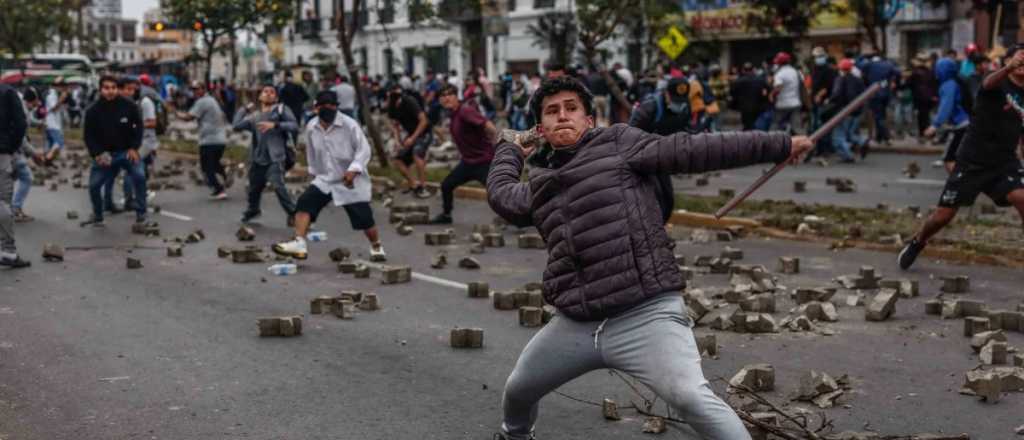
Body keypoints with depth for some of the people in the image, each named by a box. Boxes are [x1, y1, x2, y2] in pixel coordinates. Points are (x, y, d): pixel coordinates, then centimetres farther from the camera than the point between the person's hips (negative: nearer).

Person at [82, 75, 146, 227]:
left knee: (139, 176, -22)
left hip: (126, 151, -1)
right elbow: (88, 135, -2)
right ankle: (97, 216, 25)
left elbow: (138, 127, 0)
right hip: (104, 153, 1)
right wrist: (97, 153, -15)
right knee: (94, 185, 0)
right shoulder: (93, 111, -9)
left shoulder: (129, 106, -11)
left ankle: (141, 213, -6)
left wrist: (134, 148, -9)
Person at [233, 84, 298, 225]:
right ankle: (253, 210, 45)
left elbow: (294, 126, -10)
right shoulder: (254, 116, 17)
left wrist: (275, 125, -19)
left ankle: (292, 213, -13)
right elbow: (236, 126, 6)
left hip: (275, 158, -5)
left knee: (278, 186, -23)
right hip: (257, 158, 5)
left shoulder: (281, 109, 4)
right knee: (254, 187, 19)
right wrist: (245, 109, 7)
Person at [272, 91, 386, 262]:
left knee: (364, 217, -3)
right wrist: (314, 171, 21)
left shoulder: (349, 125, -15)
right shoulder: (311, 127, 0)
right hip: (324, 179, 4)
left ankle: (377, 247, 23)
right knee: (304, 203, -17)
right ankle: (299, 244, -23)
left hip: (352, 181, -4)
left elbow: (363, 149, -15)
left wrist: (353, 169, -28)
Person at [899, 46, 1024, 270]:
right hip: (973, 161, -4)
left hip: (1005, 161, 4)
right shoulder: (1000, 83, -9)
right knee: (943, 215, 2)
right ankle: (916, 243, 32)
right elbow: (989, 83, -37)